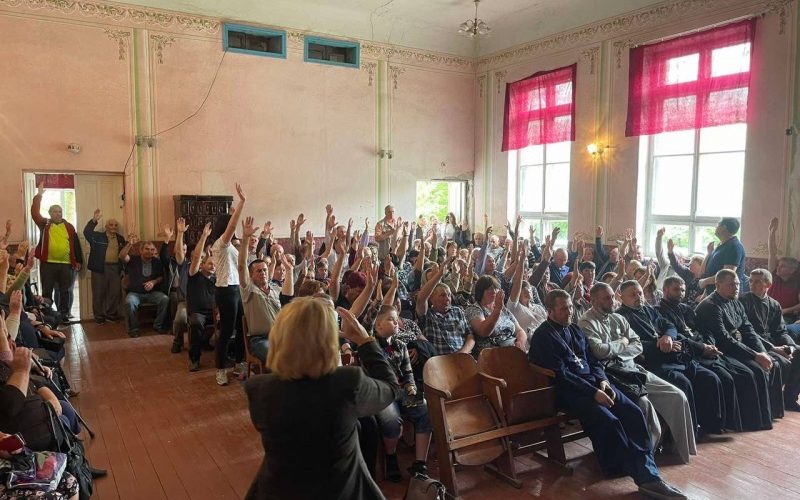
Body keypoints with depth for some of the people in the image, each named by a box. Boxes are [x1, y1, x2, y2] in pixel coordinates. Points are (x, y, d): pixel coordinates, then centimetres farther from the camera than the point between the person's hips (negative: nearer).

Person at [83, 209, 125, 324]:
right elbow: (86, 232, -16)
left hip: (115, 268, 4)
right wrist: (94, 220, -27)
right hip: (100, 268, -4)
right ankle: (99, 316, 10)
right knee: (99, 293, 1)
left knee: (115, 292, 5)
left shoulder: (120, 239, 14)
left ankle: (111, 314, 18)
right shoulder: (97, 236, 2)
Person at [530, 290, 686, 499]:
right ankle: (644, 474, -14)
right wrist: (593, 392, -19)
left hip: (592, 382, 8)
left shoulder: (575, 329, 17)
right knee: (609, 421, -28)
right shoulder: (543, 336, -8)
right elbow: (561, 375, -15)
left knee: (634, 413, -13)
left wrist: (602, 381, -1)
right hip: (567, 390, -7)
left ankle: (649, 475, -15)